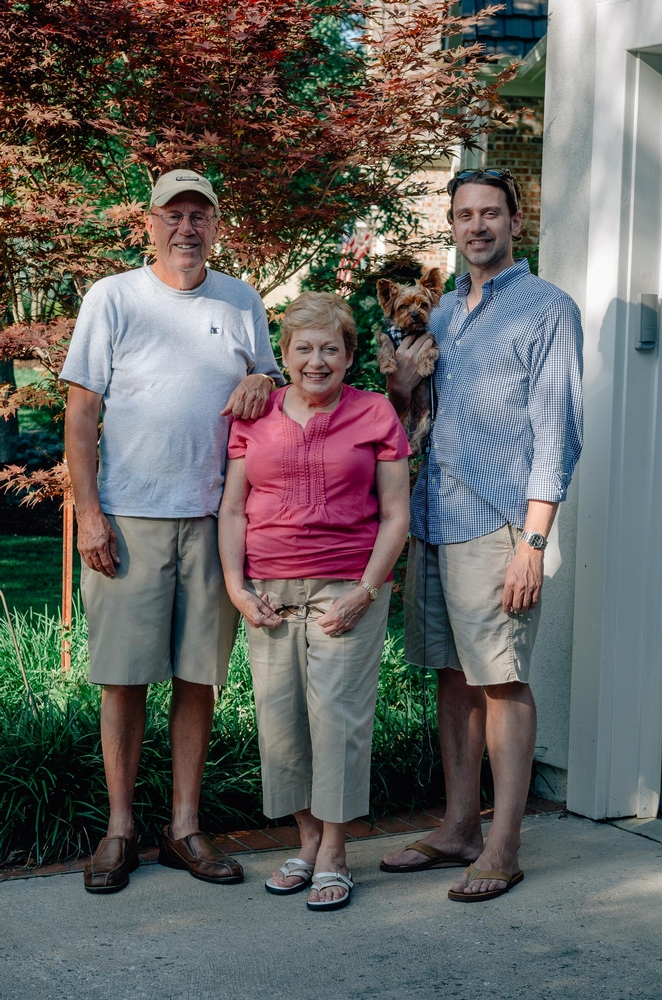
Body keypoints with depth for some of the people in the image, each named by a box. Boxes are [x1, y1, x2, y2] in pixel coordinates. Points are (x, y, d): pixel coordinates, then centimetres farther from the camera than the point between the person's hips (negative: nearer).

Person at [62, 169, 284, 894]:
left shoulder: (242, 303, 12)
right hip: (127, 518, -2)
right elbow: (81, 411, 1)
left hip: (212, 517, 2)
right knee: (123, 676, 1)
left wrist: (263, 382, -4)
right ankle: (120, 828, 14)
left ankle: (184, 827, 16)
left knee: (198, 676, 6)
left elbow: (273, 386, 21)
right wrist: (88, 512, -7)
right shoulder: (112, 297, 4)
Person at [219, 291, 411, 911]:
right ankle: (307, 842, 17)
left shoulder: (376, 415, 3)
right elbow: (232, 511, 11)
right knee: (279, 715, 2)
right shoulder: (255, 419, 10)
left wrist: (365, 593, -8)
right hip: (268, 592, 3)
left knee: (337, 713, -7)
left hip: (349, 588, -3)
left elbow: (395, 515, 2)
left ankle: (333, 855, 5)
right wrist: (236, 587, -1)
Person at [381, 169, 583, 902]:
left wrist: (533, 541, -15)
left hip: (497, 526, -6)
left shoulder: (547, 309, -1)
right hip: (432, 522, 6)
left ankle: (502, 848, 4)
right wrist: (399, 390, 2)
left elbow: (556, 432, -8)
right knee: (453, 675, 10)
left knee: (502, 683, -3)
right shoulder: (443, 314, 19)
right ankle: (458, 829, 20)